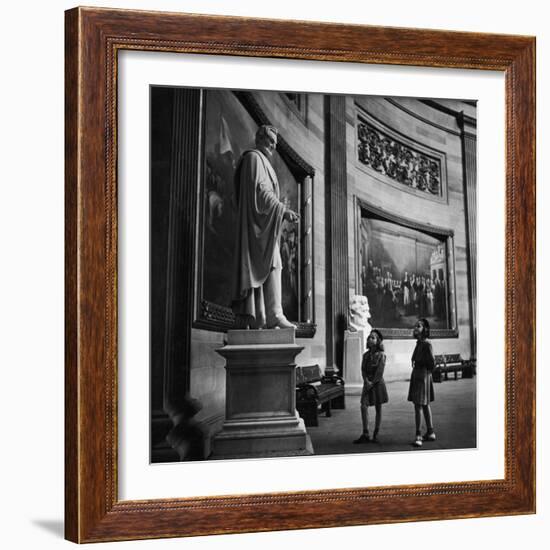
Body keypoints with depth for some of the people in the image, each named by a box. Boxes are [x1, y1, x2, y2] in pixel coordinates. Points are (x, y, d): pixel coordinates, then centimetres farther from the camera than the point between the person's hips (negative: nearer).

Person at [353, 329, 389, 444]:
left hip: (377, 383, -4)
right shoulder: (366, 355, 9)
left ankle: (376, 433, 13)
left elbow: (380, 371, -11)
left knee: (378, 408, 4)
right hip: (367, 383, 4)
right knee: (364, 406, -12)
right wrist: (366, 381, -12)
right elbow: (363, 369, 4)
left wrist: (372, 383, -14)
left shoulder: (381, 355, -6)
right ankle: (365, 434, -14)